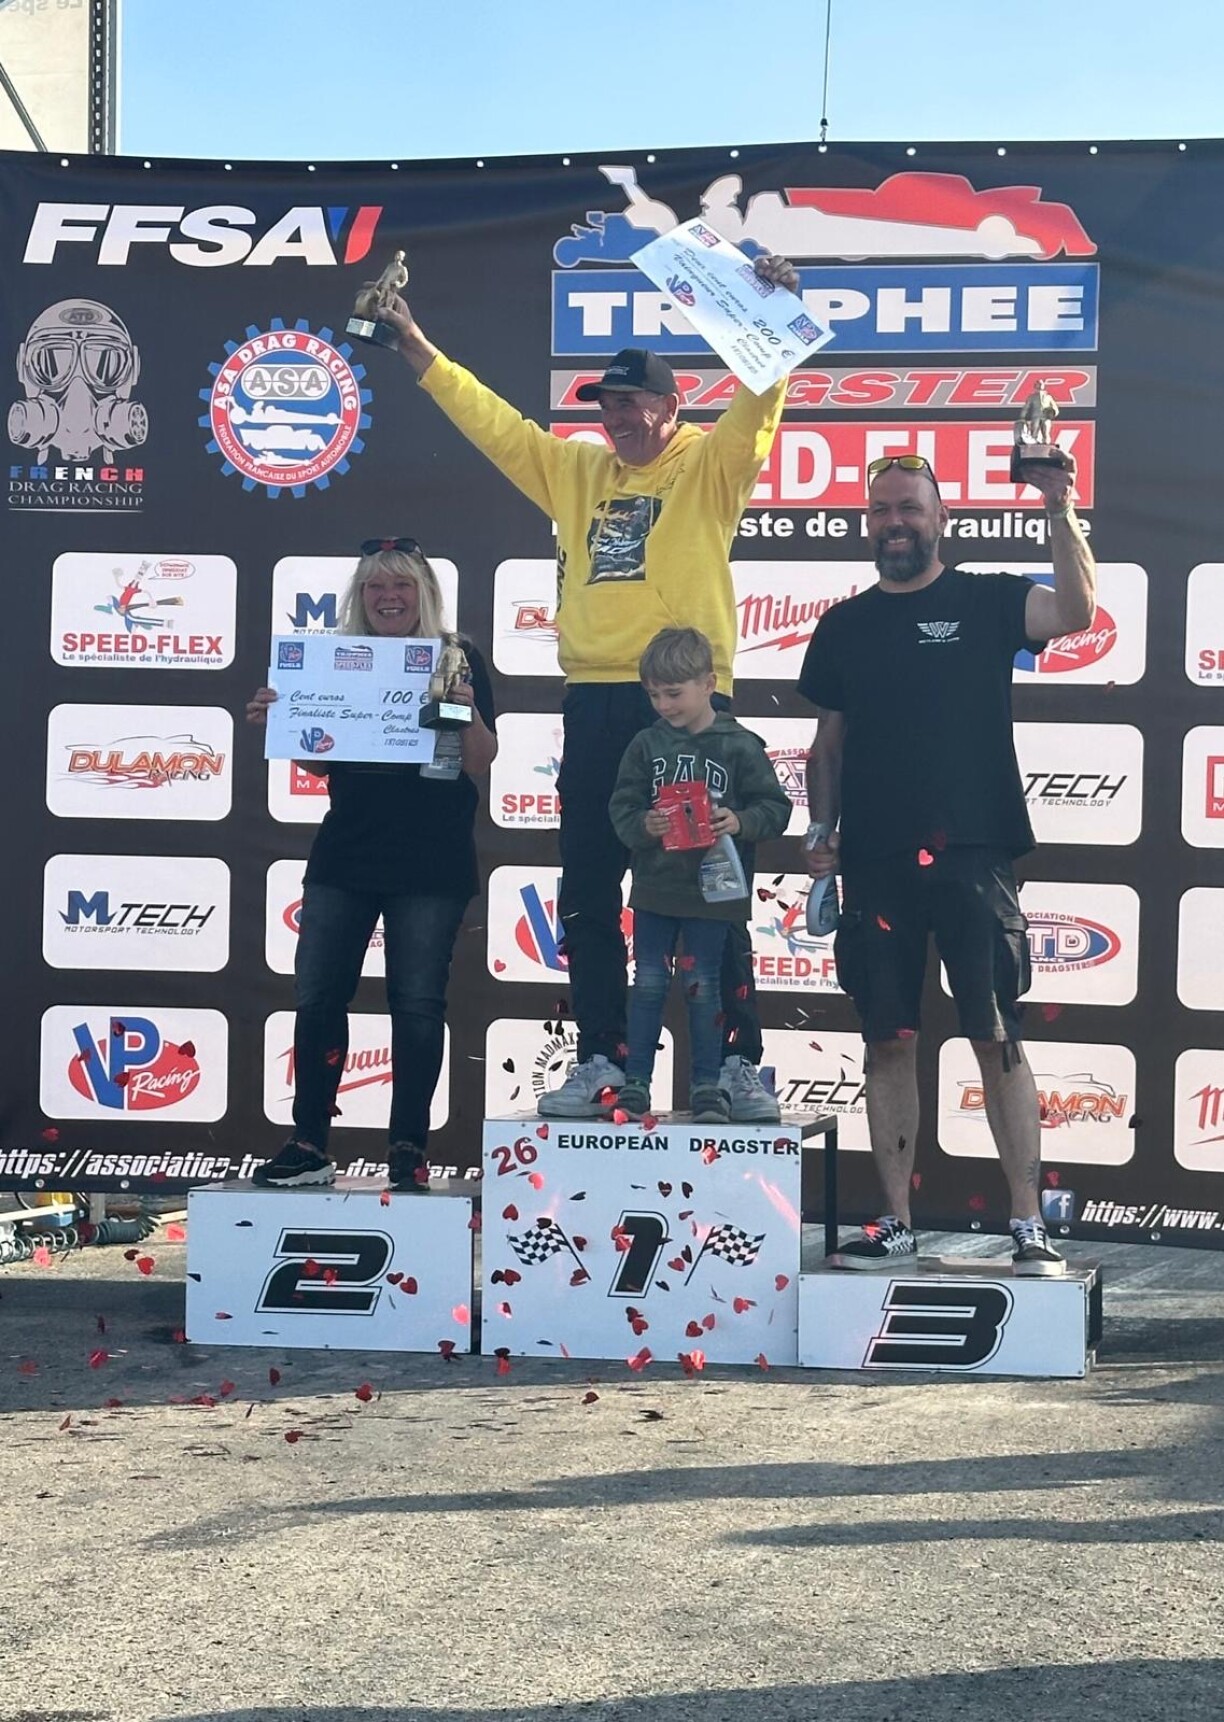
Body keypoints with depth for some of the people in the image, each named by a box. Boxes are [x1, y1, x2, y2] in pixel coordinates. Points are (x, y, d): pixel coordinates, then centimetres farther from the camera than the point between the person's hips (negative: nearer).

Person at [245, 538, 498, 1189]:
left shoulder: (457, 659, 1)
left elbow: (480, 764, -3)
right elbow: (317, 761, 13)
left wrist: (468, 710, -22)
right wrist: (277, 720, -4)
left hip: (429, 863, -3)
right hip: (344, 855, 4)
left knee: (416, 1003, -1)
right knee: (317, 994, 0)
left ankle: (408, 1148, 6)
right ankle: (308, 1144, 7)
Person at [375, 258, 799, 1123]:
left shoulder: (710, 465, 4)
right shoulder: (576, 468, 19)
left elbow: (759, 399, -10)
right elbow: (490, 419, 23)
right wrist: (418, 348, 21)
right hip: (595, 704, 5)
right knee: (588, 898, 6)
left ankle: (738, 1062, 2)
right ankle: (601, 1061, 15)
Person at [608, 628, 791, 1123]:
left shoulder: (740, 746, -5)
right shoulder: (646, 744, 2)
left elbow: (775, 806, -3)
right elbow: (621, 807, 2)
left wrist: (741, 823, -22)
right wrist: (643, 826, -18)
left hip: (712, 891, -2)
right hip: (655, 887, 2)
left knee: (703, 988, 5)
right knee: (648, 985, 7)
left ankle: (707, 1087, 15)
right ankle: (635, 1083, 14)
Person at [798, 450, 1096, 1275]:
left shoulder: (985, 601, 4)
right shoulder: (845, 625, 13)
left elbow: (1078, 610, -15)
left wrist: (1060, 512, -24)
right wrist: (822, 833, 6)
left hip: (972, 856, -3)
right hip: (877, 865, 3)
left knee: (999, 1038, -3)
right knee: (889, 1042, 5)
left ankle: (1029, 1224, 1)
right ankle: (896, 1224, 13)